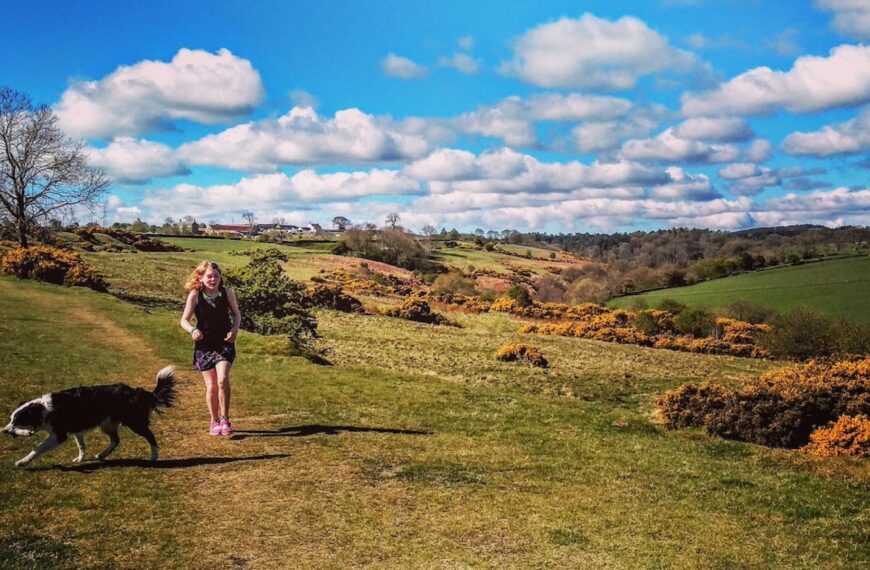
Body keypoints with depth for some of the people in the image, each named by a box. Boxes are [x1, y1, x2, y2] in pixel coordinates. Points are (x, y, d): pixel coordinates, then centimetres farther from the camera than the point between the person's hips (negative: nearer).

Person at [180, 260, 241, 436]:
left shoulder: (227, 293, -6)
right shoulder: (195, 295, -10)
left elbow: (236, 314, 8)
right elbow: (184, 320, -7)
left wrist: (235, 329, -12)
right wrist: (192, 330, -28)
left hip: (225, 343, 0)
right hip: (204, 344, 0)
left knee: (223, 379, -20)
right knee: (211, 386, 6)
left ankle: (225, 419, -6)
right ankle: (214, 422, 24)